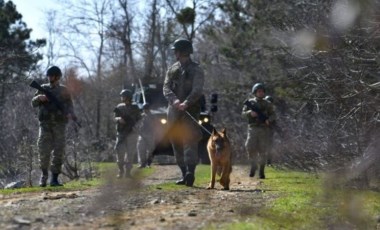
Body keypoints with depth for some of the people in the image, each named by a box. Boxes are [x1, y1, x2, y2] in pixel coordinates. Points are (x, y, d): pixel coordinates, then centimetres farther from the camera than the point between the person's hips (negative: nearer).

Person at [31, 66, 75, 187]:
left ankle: (54, 179, 0)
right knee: (43, 150, -7)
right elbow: (33, 103, 9)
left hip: (59, 124, 0)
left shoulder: (64, 90, 10)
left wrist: (70, 114, -15)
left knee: (59, 151, -4)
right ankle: (44, 173, 15)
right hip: (45, 124, 0)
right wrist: (39, 97, -13)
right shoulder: (43, 88, 12)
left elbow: (69, 105, 7)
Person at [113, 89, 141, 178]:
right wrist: (118, 119, -17)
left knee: (130, 153, -2)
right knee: (120, 151, -7)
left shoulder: (134, 108, 4)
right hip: (121, 133, 1)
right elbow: (115, 118, 5)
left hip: (131, 133, -1)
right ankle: (121, 171, 3)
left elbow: (138, 120, 8)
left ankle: (127, 171, 5)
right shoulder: (119, 107, 9)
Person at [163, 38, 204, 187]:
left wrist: (186, 103, -29)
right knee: (177, 144, 5)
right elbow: (166, 88, 3)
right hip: (174, 112, 5)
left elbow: (197, 91, -12)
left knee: (190, 140, -17)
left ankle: (190, 171, -28)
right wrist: (174, 100, -18)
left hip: (190, 111, -5)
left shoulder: (196, 70, 0)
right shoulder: (172, 69, 15)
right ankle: (184, 174, 11)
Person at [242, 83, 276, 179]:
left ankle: (261, 171, 6)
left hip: (264, 129, 0)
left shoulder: (267, 104, 9)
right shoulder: (250, 102, 9)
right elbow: (243, 113, 3)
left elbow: (273, 115, 5)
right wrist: (250, 113, -18)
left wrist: (269, 120, -17)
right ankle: (253, 165, 12)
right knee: (250, 148, -12)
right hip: (253, 128, 0)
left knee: (263, 151, -2)